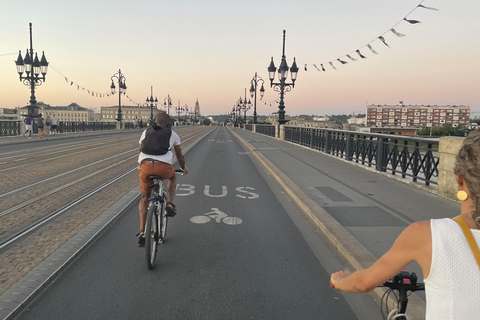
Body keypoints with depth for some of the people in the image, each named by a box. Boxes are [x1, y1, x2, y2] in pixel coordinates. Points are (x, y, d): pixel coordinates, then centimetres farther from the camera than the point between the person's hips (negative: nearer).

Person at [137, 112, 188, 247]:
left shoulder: (146, 132, 27)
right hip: (163, 166, -2)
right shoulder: (172, 134, 21)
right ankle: (170, 204, 19)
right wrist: (183, 168, 49)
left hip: (145, 166, 2)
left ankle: (142, 232, 14)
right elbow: (179, 156, 30)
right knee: (172, 176, 35)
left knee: (145, 197, 21)